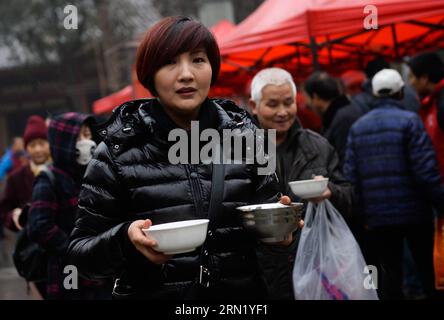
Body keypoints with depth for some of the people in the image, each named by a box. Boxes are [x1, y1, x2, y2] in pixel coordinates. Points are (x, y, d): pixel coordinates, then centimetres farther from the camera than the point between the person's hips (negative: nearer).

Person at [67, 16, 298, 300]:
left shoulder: (244, 135, -3)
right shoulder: (119, 150, -10)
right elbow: (81, 253, -8)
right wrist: (126, 239, -27)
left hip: (242, 293, 2)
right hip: (151, 292, -2)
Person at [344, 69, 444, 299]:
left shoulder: (357, 127, 5)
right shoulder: (409, 121, -8)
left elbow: (351, 175, 1)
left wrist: (362, 212, 8)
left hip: (377, 217, 3)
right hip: (414, 211, -3)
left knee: (390, 272, 8)